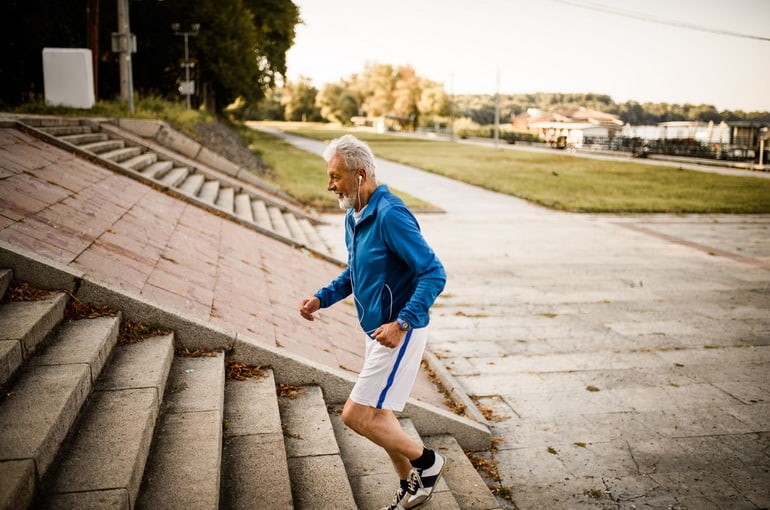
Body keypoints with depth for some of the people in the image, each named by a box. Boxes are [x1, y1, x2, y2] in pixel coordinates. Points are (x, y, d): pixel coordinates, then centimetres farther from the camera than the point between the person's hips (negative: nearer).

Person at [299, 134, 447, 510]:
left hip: (399, 332, -10)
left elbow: (434, 274, -25)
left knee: (357, 415, -7)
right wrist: (320, 299, 8)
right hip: (377, 330, 10)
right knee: (377, 414, 18)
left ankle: (426, 461, 14)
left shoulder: (391, 215, -22)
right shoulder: (354, 217, 8)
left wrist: (401, 323, -31)